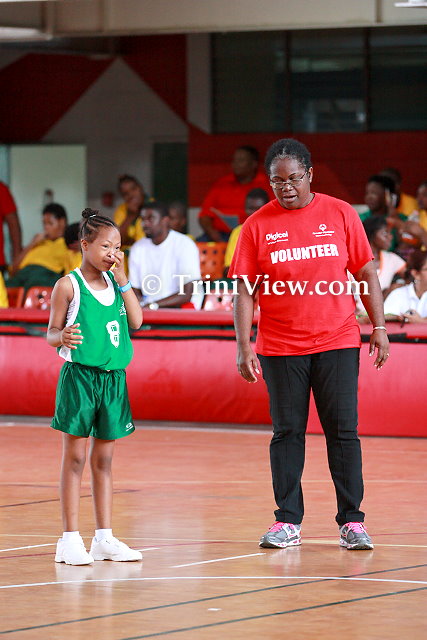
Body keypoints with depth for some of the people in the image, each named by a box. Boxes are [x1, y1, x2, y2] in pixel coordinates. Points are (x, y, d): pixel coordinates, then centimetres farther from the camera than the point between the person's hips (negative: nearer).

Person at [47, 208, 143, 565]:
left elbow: (136, 321, 1)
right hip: (80, 376, -5)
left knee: (104, 459, 10)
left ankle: (104, 538, 14)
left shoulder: (115, 281, 11)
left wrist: (122, 278, -3)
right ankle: (70, 539, 0)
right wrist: (62, 337, -26)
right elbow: (52, 332, -4)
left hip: (114, 377, 5)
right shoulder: (69, 286, -4)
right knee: (75, 458, -2)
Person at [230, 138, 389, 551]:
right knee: (287, 433, 4)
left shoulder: (341, 214, 3)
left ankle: (351, 521, 3)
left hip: (337, 342, 0)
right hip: (280, 348, 0)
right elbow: (245, 289, 1)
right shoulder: (257, 226, 1)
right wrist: (244, 346, -7)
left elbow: (366, 272, 8)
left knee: (343, 430, -2)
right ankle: (288, 522, 10)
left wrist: (379, 326, 1)